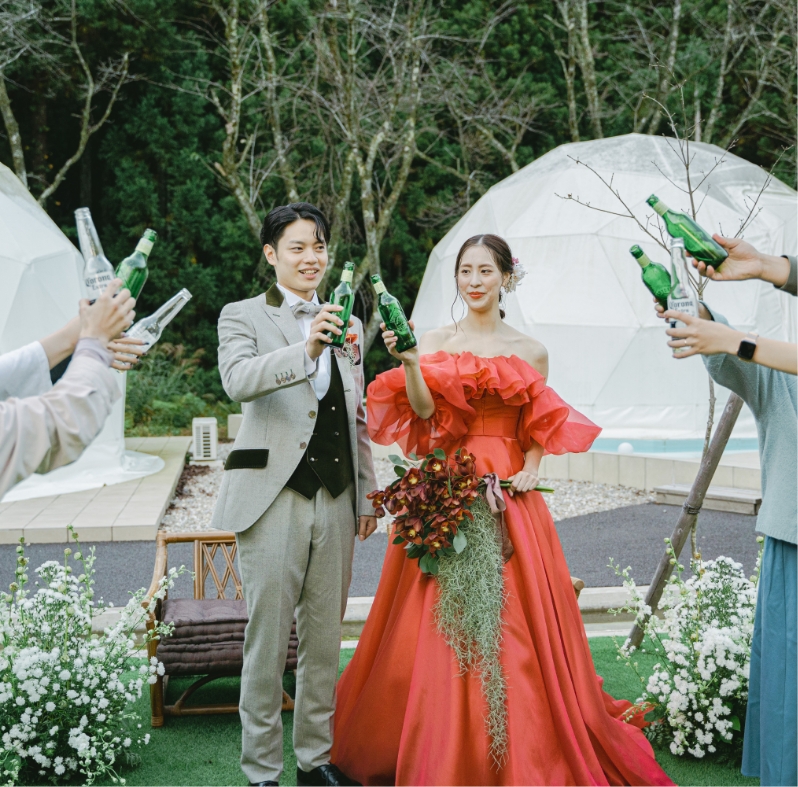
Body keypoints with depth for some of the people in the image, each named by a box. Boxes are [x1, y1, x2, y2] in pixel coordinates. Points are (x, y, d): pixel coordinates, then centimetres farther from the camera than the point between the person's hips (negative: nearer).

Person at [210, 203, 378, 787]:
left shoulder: (345, 325, 17)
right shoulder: (243, 317, 1)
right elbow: (238, 382, -20)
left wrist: (367, 497, 16)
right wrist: (304, 351, -35)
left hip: (336, 500, 5)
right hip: (274, 498, -5)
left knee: (325, 636, 12)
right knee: (268, 638, 0)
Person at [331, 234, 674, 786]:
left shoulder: (530, 353, 8)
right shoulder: (435, 343, 7)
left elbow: (539, 434, 11)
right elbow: (423, 412, -8)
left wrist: (529, 472, -8)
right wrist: (408, 361, -23)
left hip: (510, 497, 0)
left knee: (516, 626, -4)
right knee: (440, 625, -1)